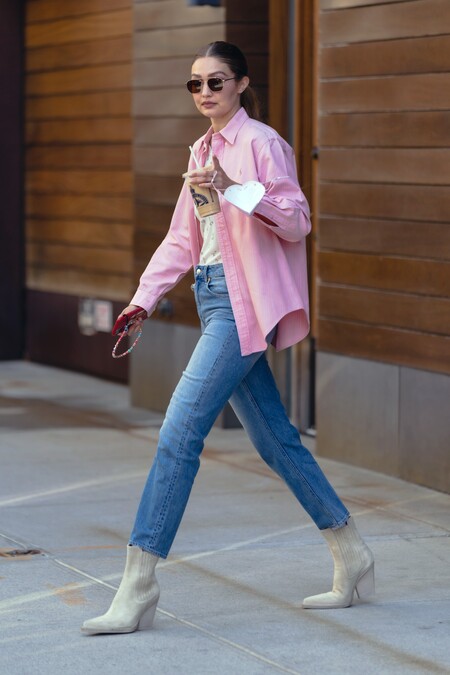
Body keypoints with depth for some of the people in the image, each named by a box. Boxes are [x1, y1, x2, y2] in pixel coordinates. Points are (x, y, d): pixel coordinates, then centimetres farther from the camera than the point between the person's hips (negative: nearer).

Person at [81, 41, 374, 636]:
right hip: (213, 298, 9)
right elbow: (183, 239, 20)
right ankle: (352, 560, 22)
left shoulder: (260, 142, -7)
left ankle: (138, 587, -13)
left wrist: (231, 187, -27)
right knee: (275, 440, 12)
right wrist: (144, 298, 10)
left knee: (180, 434, -14)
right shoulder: (204, 150, 17)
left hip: (242, 302, -9)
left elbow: (296, 221, -15)